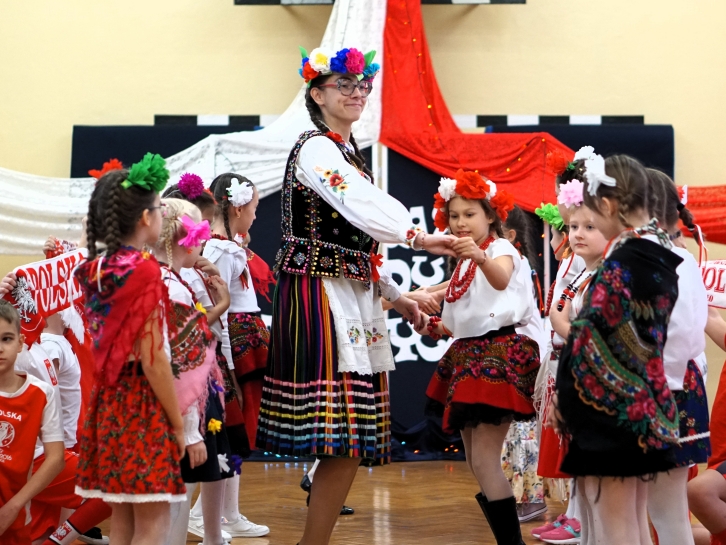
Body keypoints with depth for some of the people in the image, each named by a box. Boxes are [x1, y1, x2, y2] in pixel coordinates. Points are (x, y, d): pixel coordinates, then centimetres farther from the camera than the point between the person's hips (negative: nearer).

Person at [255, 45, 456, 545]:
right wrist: (416, 236, -34)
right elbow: (360, 206, -25)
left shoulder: (349, 153, 21)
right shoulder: (315, 149, -8)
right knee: (343, 441, -12)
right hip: (321, 297, -9)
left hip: (352, 296, 9)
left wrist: (394, 296, 22)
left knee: (350, 442, 7)